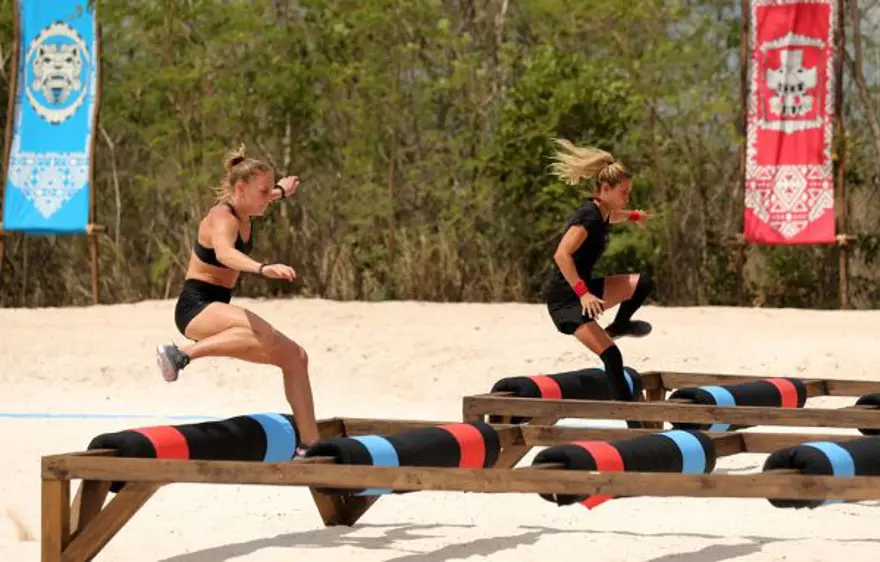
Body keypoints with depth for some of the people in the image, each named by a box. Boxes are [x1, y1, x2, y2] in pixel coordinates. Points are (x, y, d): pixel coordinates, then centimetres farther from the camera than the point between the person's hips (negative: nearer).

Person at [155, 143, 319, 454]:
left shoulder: (243, 212, 9)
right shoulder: (223, 219, -20)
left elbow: (263, 195, 37)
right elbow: (224, 253, -45)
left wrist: (282, 190, 57)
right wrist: (263, 268, -62)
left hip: (216, 309, 10)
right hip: (196, 307, -10)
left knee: (294, 356, 8)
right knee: (264, 334, -39)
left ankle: (309, 443, 12)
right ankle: (180, 353, -37)